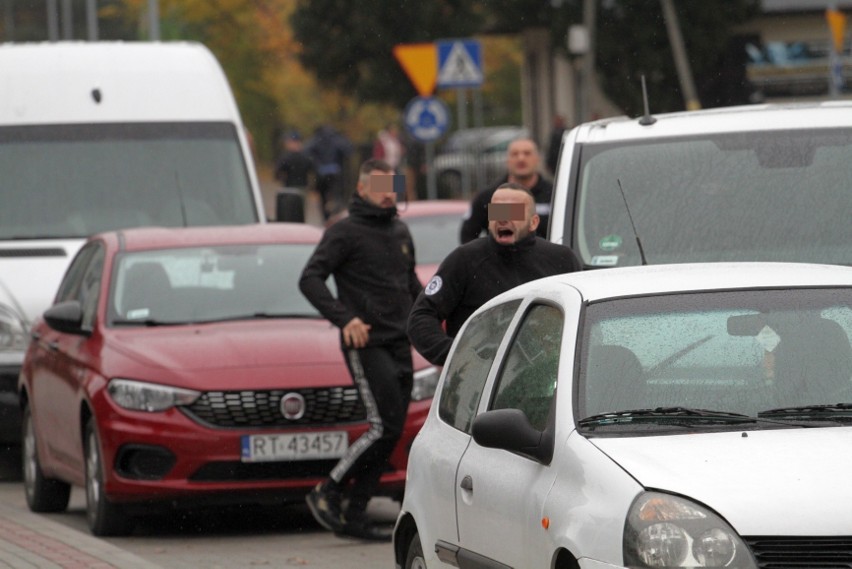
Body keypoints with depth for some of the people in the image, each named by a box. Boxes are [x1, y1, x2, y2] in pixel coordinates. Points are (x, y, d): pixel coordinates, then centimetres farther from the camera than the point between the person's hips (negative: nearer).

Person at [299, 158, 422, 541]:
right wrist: (344, 318, -25)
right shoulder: (345, 232, -6)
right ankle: (327, 493, -3)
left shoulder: (400, 233, 16)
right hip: (367, 346, -7)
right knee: (385, 428, -15)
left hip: (399, 346, 7)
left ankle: (355, 515, 8)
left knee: (390, 433, 4)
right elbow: (310, 279, -14)